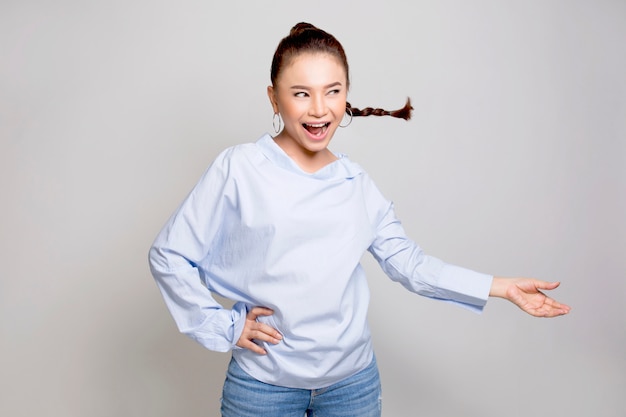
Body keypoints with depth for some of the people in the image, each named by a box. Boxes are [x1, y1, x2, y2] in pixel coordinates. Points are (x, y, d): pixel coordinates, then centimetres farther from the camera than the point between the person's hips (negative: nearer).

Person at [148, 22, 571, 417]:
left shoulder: (358, 183, 2)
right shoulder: (238, 169, -10)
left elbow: (409, 262, 2)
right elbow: (170, 255, -6)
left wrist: (501, 286, -2)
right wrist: (222, 327, -9)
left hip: (353, 379, 3)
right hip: (264, 383, -3)